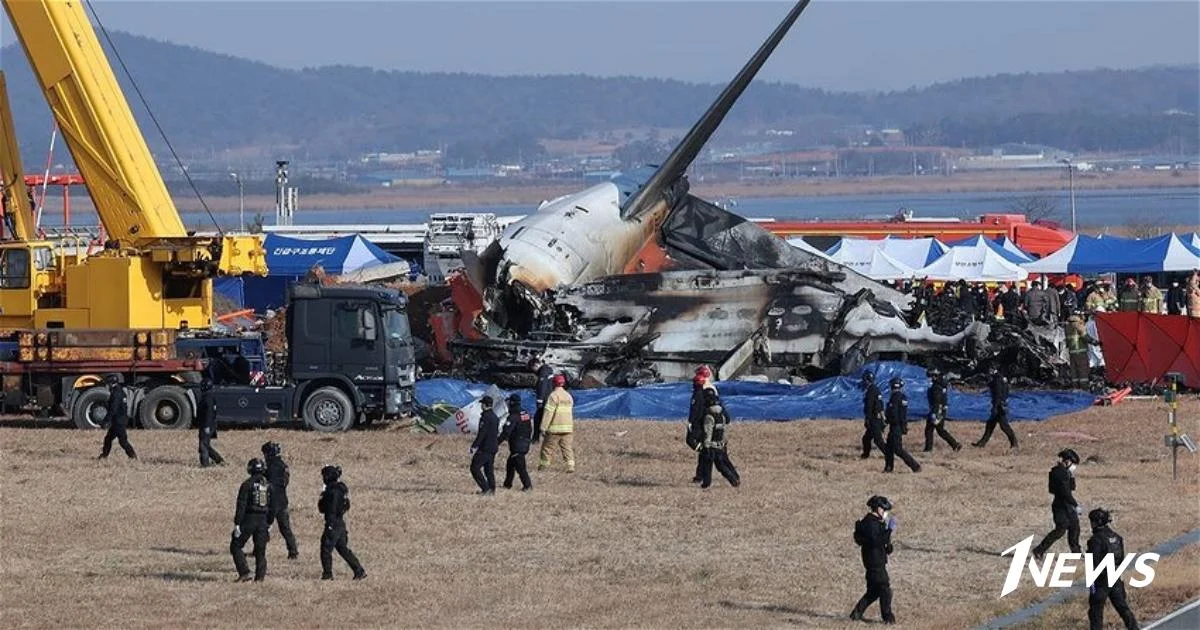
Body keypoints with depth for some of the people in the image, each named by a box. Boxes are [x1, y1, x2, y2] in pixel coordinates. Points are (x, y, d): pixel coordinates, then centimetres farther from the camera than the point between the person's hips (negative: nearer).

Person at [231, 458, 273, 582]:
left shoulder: (247, 485, -9)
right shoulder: (268, 486, 8)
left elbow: (241, 505, -12)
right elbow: (272, 507, 12)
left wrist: (237, 524, -11)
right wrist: (269, 523, 21)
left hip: (248, 520, -5)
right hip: (263, 521, 5)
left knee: (236, 546, 6)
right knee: (260, 550, 11)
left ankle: (244, 573, -6)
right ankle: (260, 576, 7)